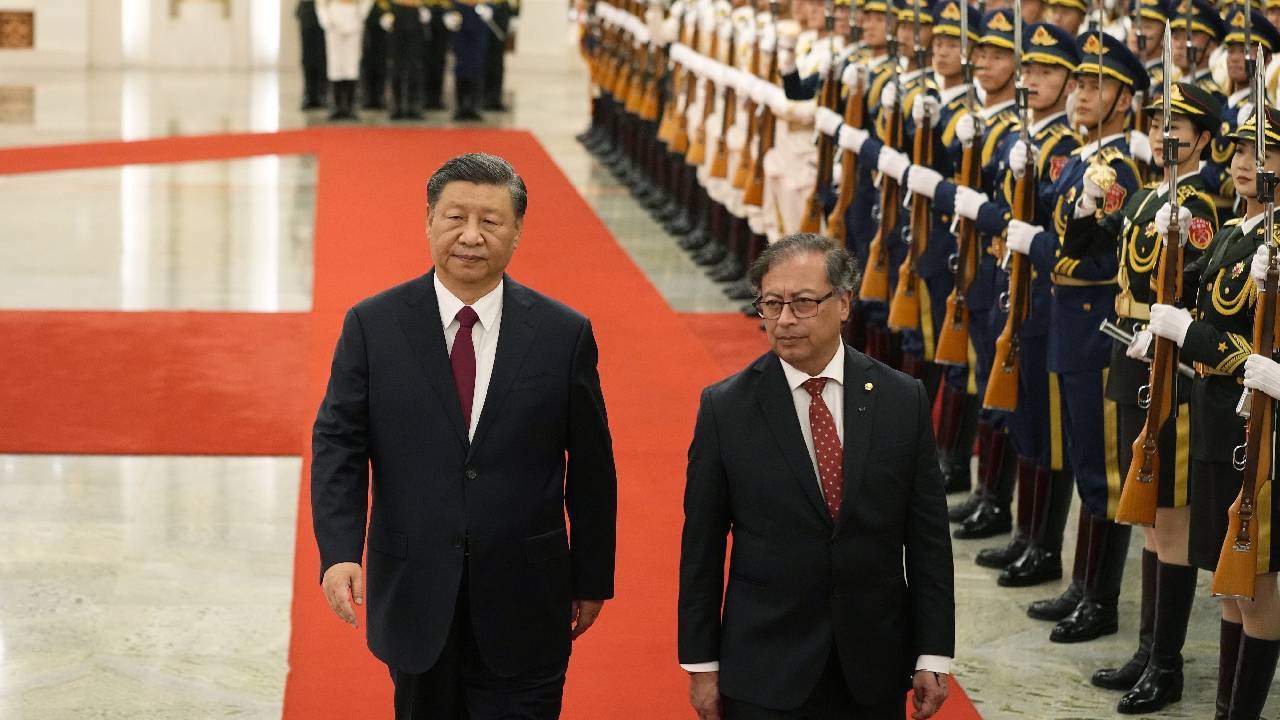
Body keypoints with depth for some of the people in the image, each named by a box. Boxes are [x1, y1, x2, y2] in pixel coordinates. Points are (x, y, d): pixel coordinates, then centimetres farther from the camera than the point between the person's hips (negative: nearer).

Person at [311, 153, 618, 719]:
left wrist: (592, 580, 6)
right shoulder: (373, 326, -1)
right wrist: (338, 552, -16)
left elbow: (590, 467, 3)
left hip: (524, 606, -1)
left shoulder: (564, 334, -2)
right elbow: (338, 444, -3)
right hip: (415, 601, 1)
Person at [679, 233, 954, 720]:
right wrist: (701, 664, -2)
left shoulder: (902, 399, -1)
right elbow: (701, 547, -1)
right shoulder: (725, 407, -4)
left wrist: (934, 656, -1)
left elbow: (928, 537, 1)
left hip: (875, 674, 1)